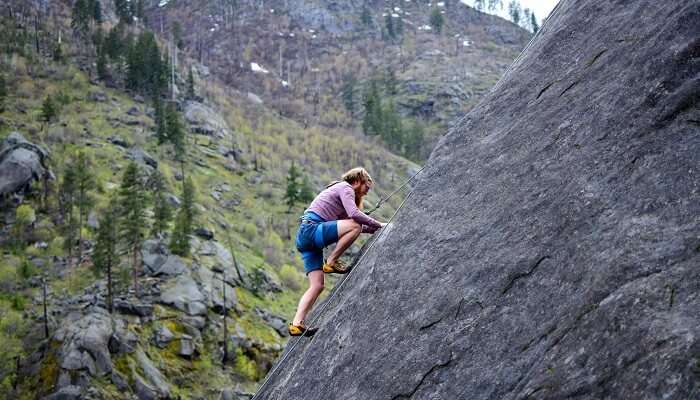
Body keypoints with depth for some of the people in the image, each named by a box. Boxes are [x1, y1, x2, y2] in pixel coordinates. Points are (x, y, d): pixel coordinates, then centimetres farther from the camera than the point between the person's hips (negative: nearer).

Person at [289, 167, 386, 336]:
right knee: (355, 225, -24)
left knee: (317, 285, 2)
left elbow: (346, 220, 25)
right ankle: (331, 262, -12)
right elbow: (354, 214, -17)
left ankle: (297, 324, -6)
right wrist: (378, 225, -8)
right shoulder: (345, 187, 0)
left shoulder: (341, 189, 30)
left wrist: (373, 229, 17)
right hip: (311, 229, -10)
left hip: (304, 237, 10)